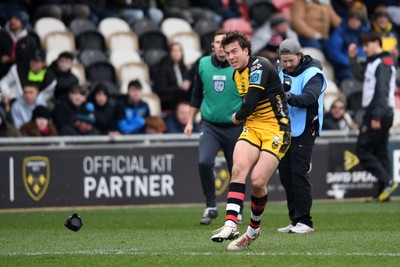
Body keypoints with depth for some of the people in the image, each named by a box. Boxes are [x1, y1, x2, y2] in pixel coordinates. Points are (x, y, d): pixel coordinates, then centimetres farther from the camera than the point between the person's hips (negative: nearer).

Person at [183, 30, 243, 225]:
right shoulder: (203, 64, 3)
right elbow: (196, 95, 15)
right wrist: (190, 121, 14)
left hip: (234, 127, -2)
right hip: (210, 126, 2)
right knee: (204, 162, -20)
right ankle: (211, 207, -6)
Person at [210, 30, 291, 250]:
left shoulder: (259, 66, -16)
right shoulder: (237, 74, 12)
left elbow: (251, 102, -21)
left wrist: (237, 117, -3)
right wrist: (242, 119, 13)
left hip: (276, 129, -7)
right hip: (252, 127, 7)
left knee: (257, 180, -16)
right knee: (238, 168, -20)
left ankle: (254, 229, 8)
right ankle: (231, 224, -31)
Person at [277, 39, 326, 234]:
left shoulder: (313, 73, -9)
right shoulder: (282, 74, 14)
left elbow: (310, 97, -25)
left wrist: (290, 97, -39)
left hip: (304, 131, -7)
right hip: (284, 130, 7)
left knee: (298, 173, -13)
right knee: (285, 174, 6)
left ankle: (304, 221, -10)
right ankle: (295, 220, 13)